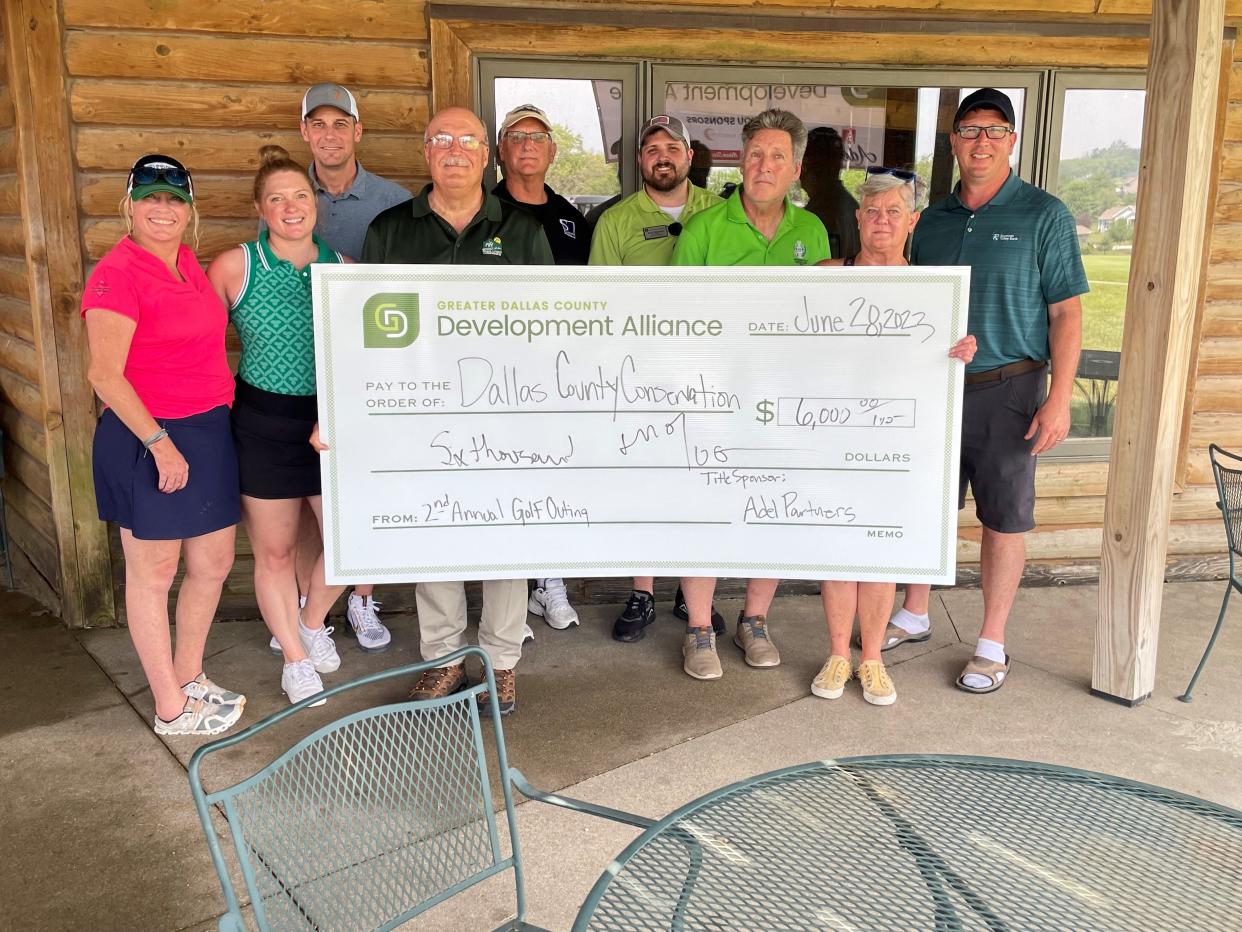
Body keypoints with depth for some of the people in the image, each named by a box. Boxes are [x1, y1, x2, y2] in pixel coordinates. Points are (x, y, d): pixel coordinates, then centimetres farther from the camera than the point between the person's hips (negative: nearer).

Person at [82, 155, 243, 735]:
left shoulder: (186, 262, 10)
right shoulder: (117, 274, -14)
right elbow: (105, 375, -19)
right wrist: (160, 442, -20)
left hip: (208, 431, 8)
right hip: (146, 439, -8)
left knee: (214, 562, 15)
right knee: (154, 574, 6)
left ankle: (189, 678, 35)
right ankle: (172, 709, 19)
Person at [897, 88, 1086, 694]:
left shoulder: (1043, 215, -3)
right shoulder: (932, 221, 9)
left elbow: (1066, 312, -6)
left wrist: (1059, 399, -14)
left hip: (1006, 390, -4)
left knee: (1004, 517, 4)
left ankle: (992, 644, 17)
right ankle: (914, 615, 30)